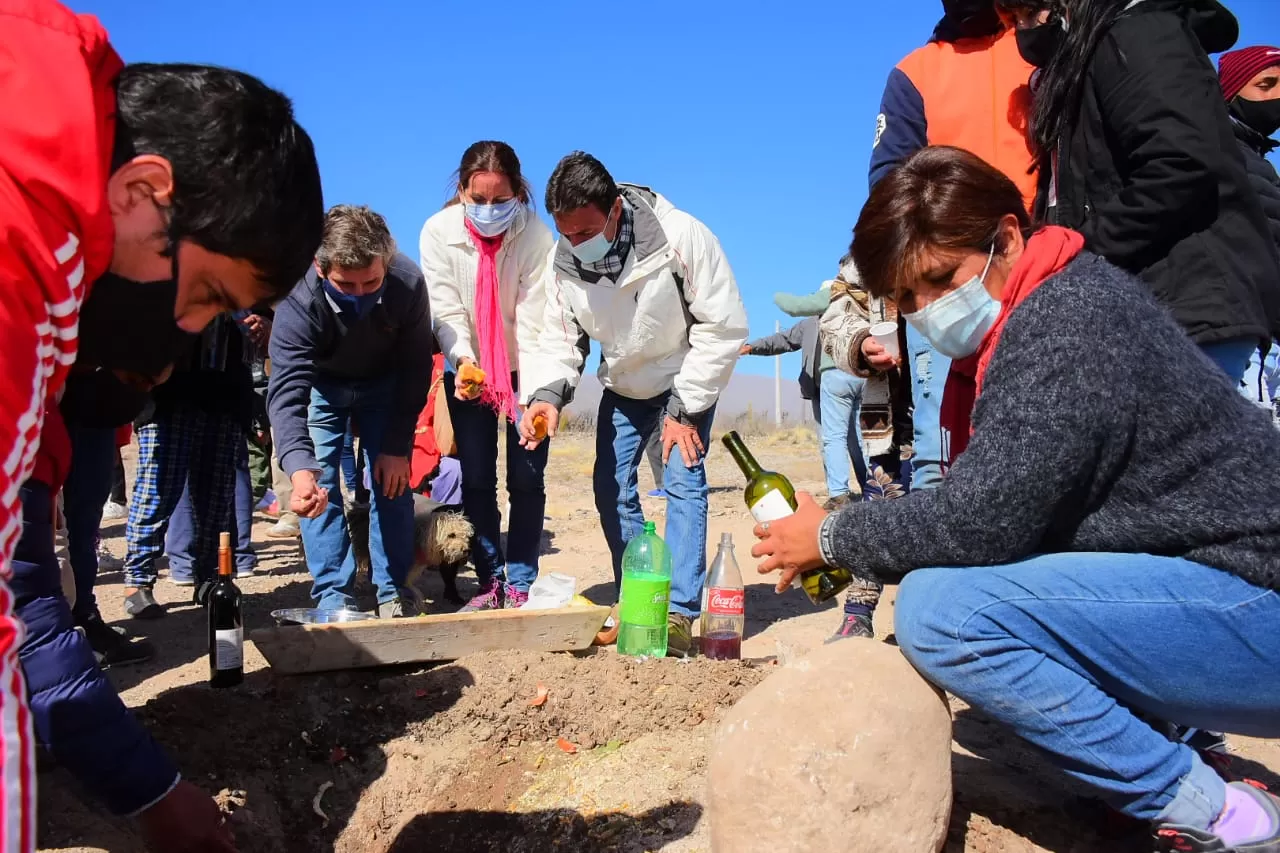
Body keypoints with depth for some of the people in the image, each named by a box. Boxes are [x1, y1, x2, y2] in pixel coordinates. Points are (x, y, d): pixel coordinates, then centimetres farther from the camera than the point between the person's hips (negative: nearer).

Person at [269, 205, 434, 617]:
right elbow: (286, 391, -43)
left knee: (393, 482, -4)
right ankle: (333, 597, 0)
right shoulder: (298, 298, -36)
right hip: (321, 386, -1)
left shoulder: (408, 283, -32)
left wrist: (397, 447, -19)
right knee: (319, 488, -9)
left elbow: (415, 370, -20)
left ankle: (394, 594, 7)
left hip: (384, 384, 1)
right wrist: (300, 468, -59)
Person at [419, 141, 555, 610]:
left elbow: (534, 320, -22)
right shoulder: (438, 232, -16)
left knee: (526, 479, -2)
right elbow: (446, 310, -15)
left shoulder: (536, 236, -20)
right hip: (468, 372, 2)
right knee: (476, 480, 2)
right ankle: (490, 581, 13)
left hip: (523, 371, -1)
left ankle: (520, 585, 9)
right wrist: (463, 359, -33)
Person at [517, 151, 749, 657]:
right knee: (611, 489, 4)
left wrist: (684, 409, -22)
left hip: (688, 379, -4)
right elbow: (559, 340, -9)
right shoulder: (564, 260, -18)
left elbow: (724, 328, -26)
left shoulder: (682, 238, -32)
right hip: (623, 386, 5)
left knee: (683, 481, -16)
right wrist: (547, 394, -31)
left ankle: (679, 612, -8)